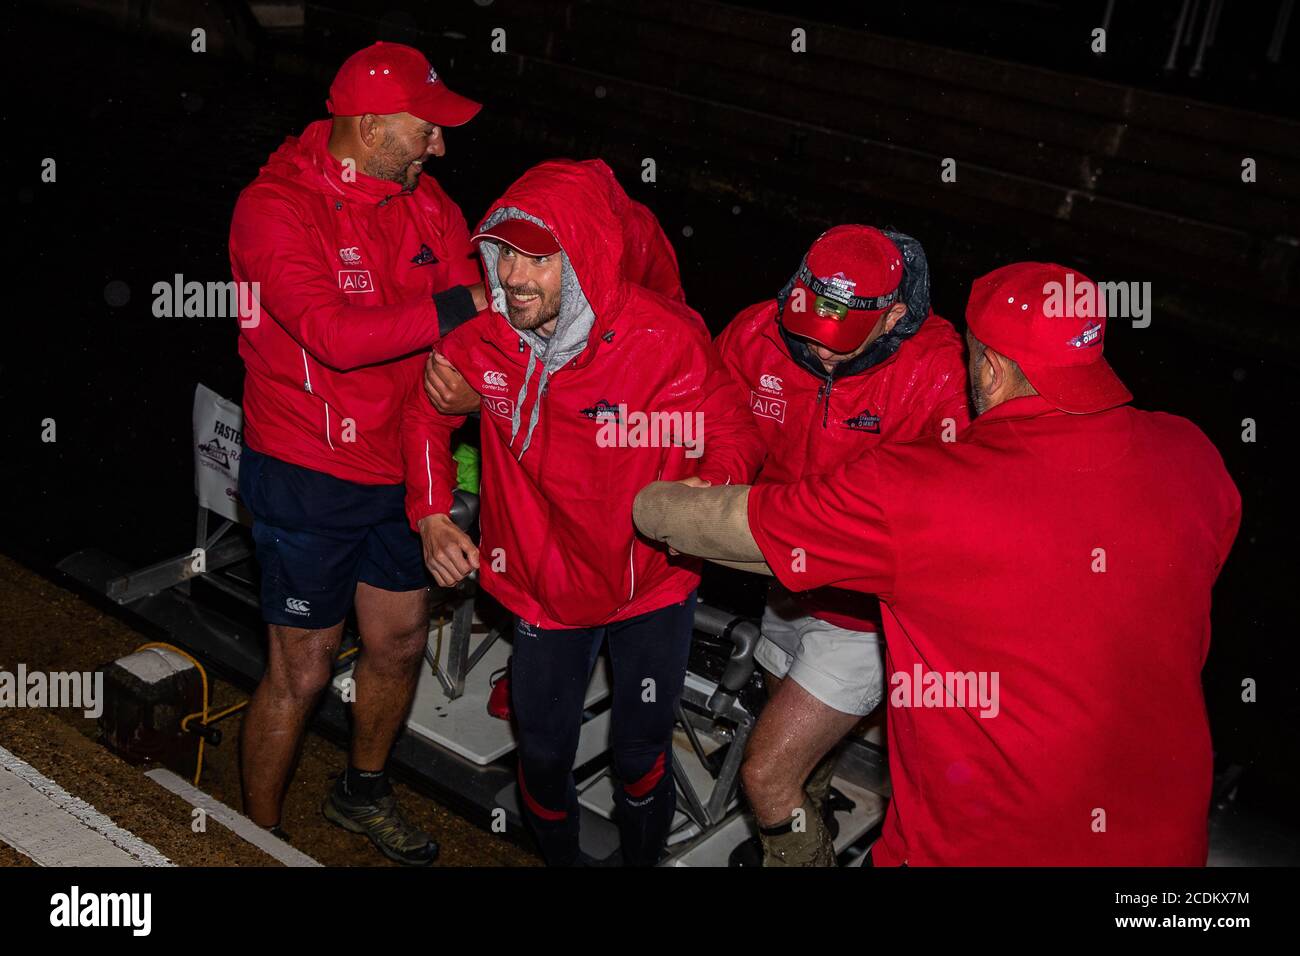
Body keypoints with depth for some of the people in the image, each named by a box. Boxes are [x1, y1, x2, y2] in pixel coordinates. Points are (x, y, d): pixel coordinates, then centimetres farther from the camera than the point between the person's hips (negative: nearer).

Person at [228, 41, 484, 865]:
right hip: (308, 479, -7)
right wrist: (461, 307, -31)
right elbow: (335, 334, -32)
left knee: (401, 643, 19)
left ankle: (364, 792, 46)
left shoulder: (422, 196, 1)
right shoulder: (275, 208, -20)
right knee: (303, 673, 4)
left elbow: (472, 289, 2)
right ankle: (261, 836, 28)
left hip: (399, 465, 7)